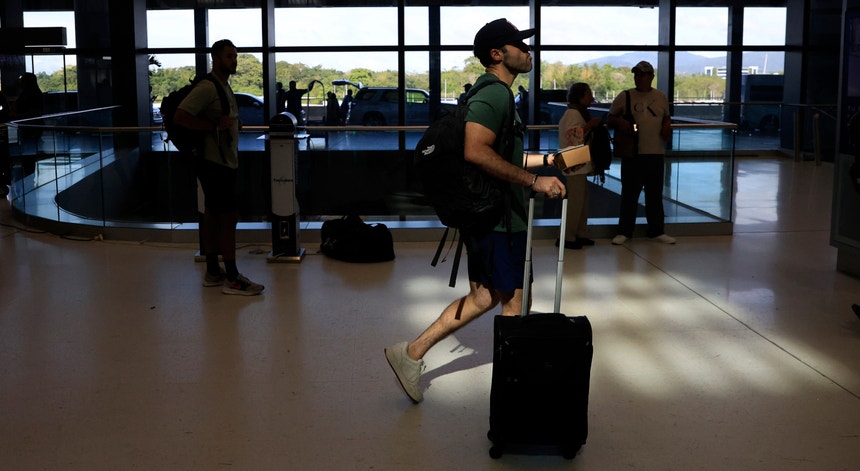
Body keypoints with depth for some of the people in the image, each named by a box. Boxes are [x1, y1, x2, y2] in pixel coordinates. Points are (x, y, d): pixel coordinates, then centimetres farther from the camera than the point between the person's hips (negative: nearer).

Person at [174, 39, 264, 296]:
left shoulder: (224, 86, 15)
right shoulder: (207, 87, -16)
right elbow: (181, 117, -23)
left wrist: (232, 124, 8)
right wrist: (215, 126, -21)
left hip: (223, 161, 10)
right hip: (215, 162, -10)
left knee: (213, 215, 13)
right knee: (228, 217, -8)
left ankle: (213, 272, 21)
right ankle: (232, 279, -3)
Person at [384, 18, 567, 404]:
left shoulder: (494, 94, 18)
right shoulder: (494, 94, -16)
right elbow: (476, 151, -31)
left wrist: (545, 159, 28)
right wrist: (533, 181, -27)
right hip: (497, 216, -10)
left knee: (484, 297, 16)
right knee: (513, 301, 4)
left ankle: (411, 353, 16)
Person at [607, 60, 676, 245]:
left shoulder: (661, 97, 8)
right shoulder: (625, 96, 1)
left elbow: (666, 118, 20)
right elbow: (610, 119, 5)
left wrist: (667, 127, -1)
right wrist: (620, 121, -17)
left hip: (655, 153, 2)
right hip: (632, 153, -2)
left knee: (655, 193, 11)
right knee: (629, 193, 4)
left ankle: (656, 231, 22)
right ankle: (624, 231, 14)